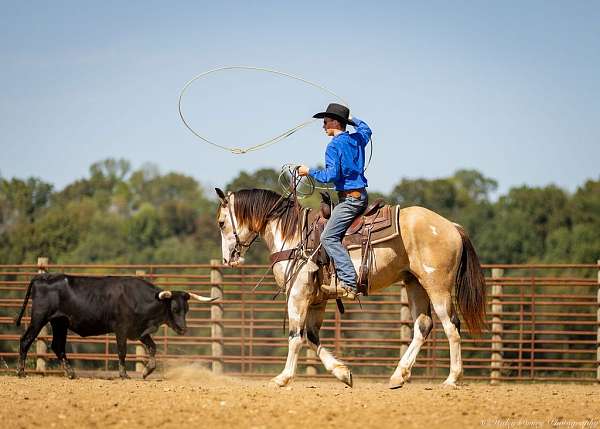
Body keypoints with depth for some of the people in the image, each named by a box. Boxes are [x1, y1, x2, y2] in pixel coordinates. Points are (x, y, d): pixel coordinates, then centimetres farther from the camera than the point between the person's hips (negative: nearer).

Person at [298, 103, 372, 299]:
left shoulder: (334, 145, -11)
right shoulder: (358, 139, 13)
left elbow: (331, 175, -17)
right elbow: (365, 129, 38)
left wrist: (309, 172, -4)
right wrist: (352, 119, 52)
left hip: (349, 198, -10)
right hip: (362, 195, 10)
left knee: (329, 236, -16)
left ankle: (349, 282, -27)